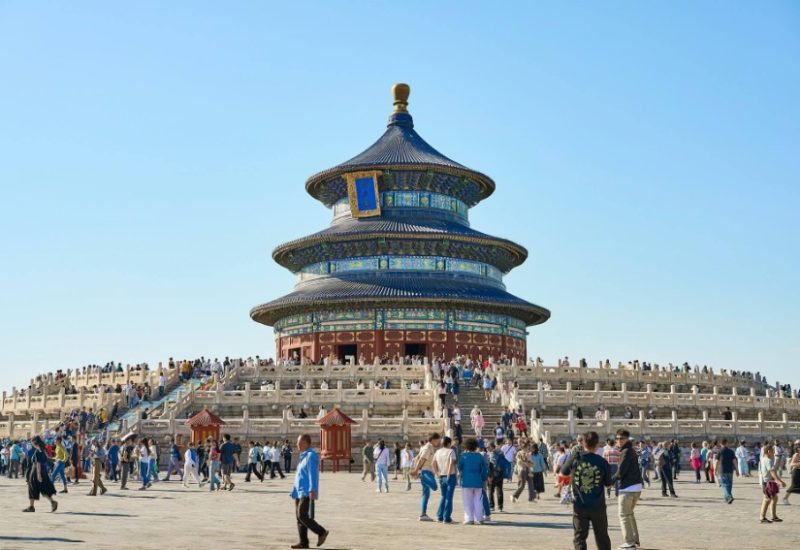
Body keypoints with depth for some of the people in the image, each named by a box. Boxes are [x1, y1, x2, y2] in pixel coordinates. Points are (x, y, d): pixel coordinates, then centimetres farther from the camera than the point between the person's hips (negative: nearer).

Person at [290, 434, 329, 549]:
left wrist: (312, 490, -25)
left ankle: (321, 532, -2)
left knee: (302, 516, -14)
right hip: (300, 493, 10)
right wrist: (294, 490, 22)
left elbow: (313, 474, -20)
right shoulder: (303, 456, 16)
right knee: (299, 517, 8)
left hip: (307, 493, -10)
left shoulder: (311, 455, -13)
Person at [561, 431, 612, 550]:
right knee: (602, 538, 16)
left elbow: (564, 472, 8)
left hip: (579, 506, 0)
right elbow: (608, 484, 2)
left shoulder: (575, 456, -8)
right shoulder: (602, 461, -9)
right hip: (598, 507, 0)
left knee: (579, 538, 6)